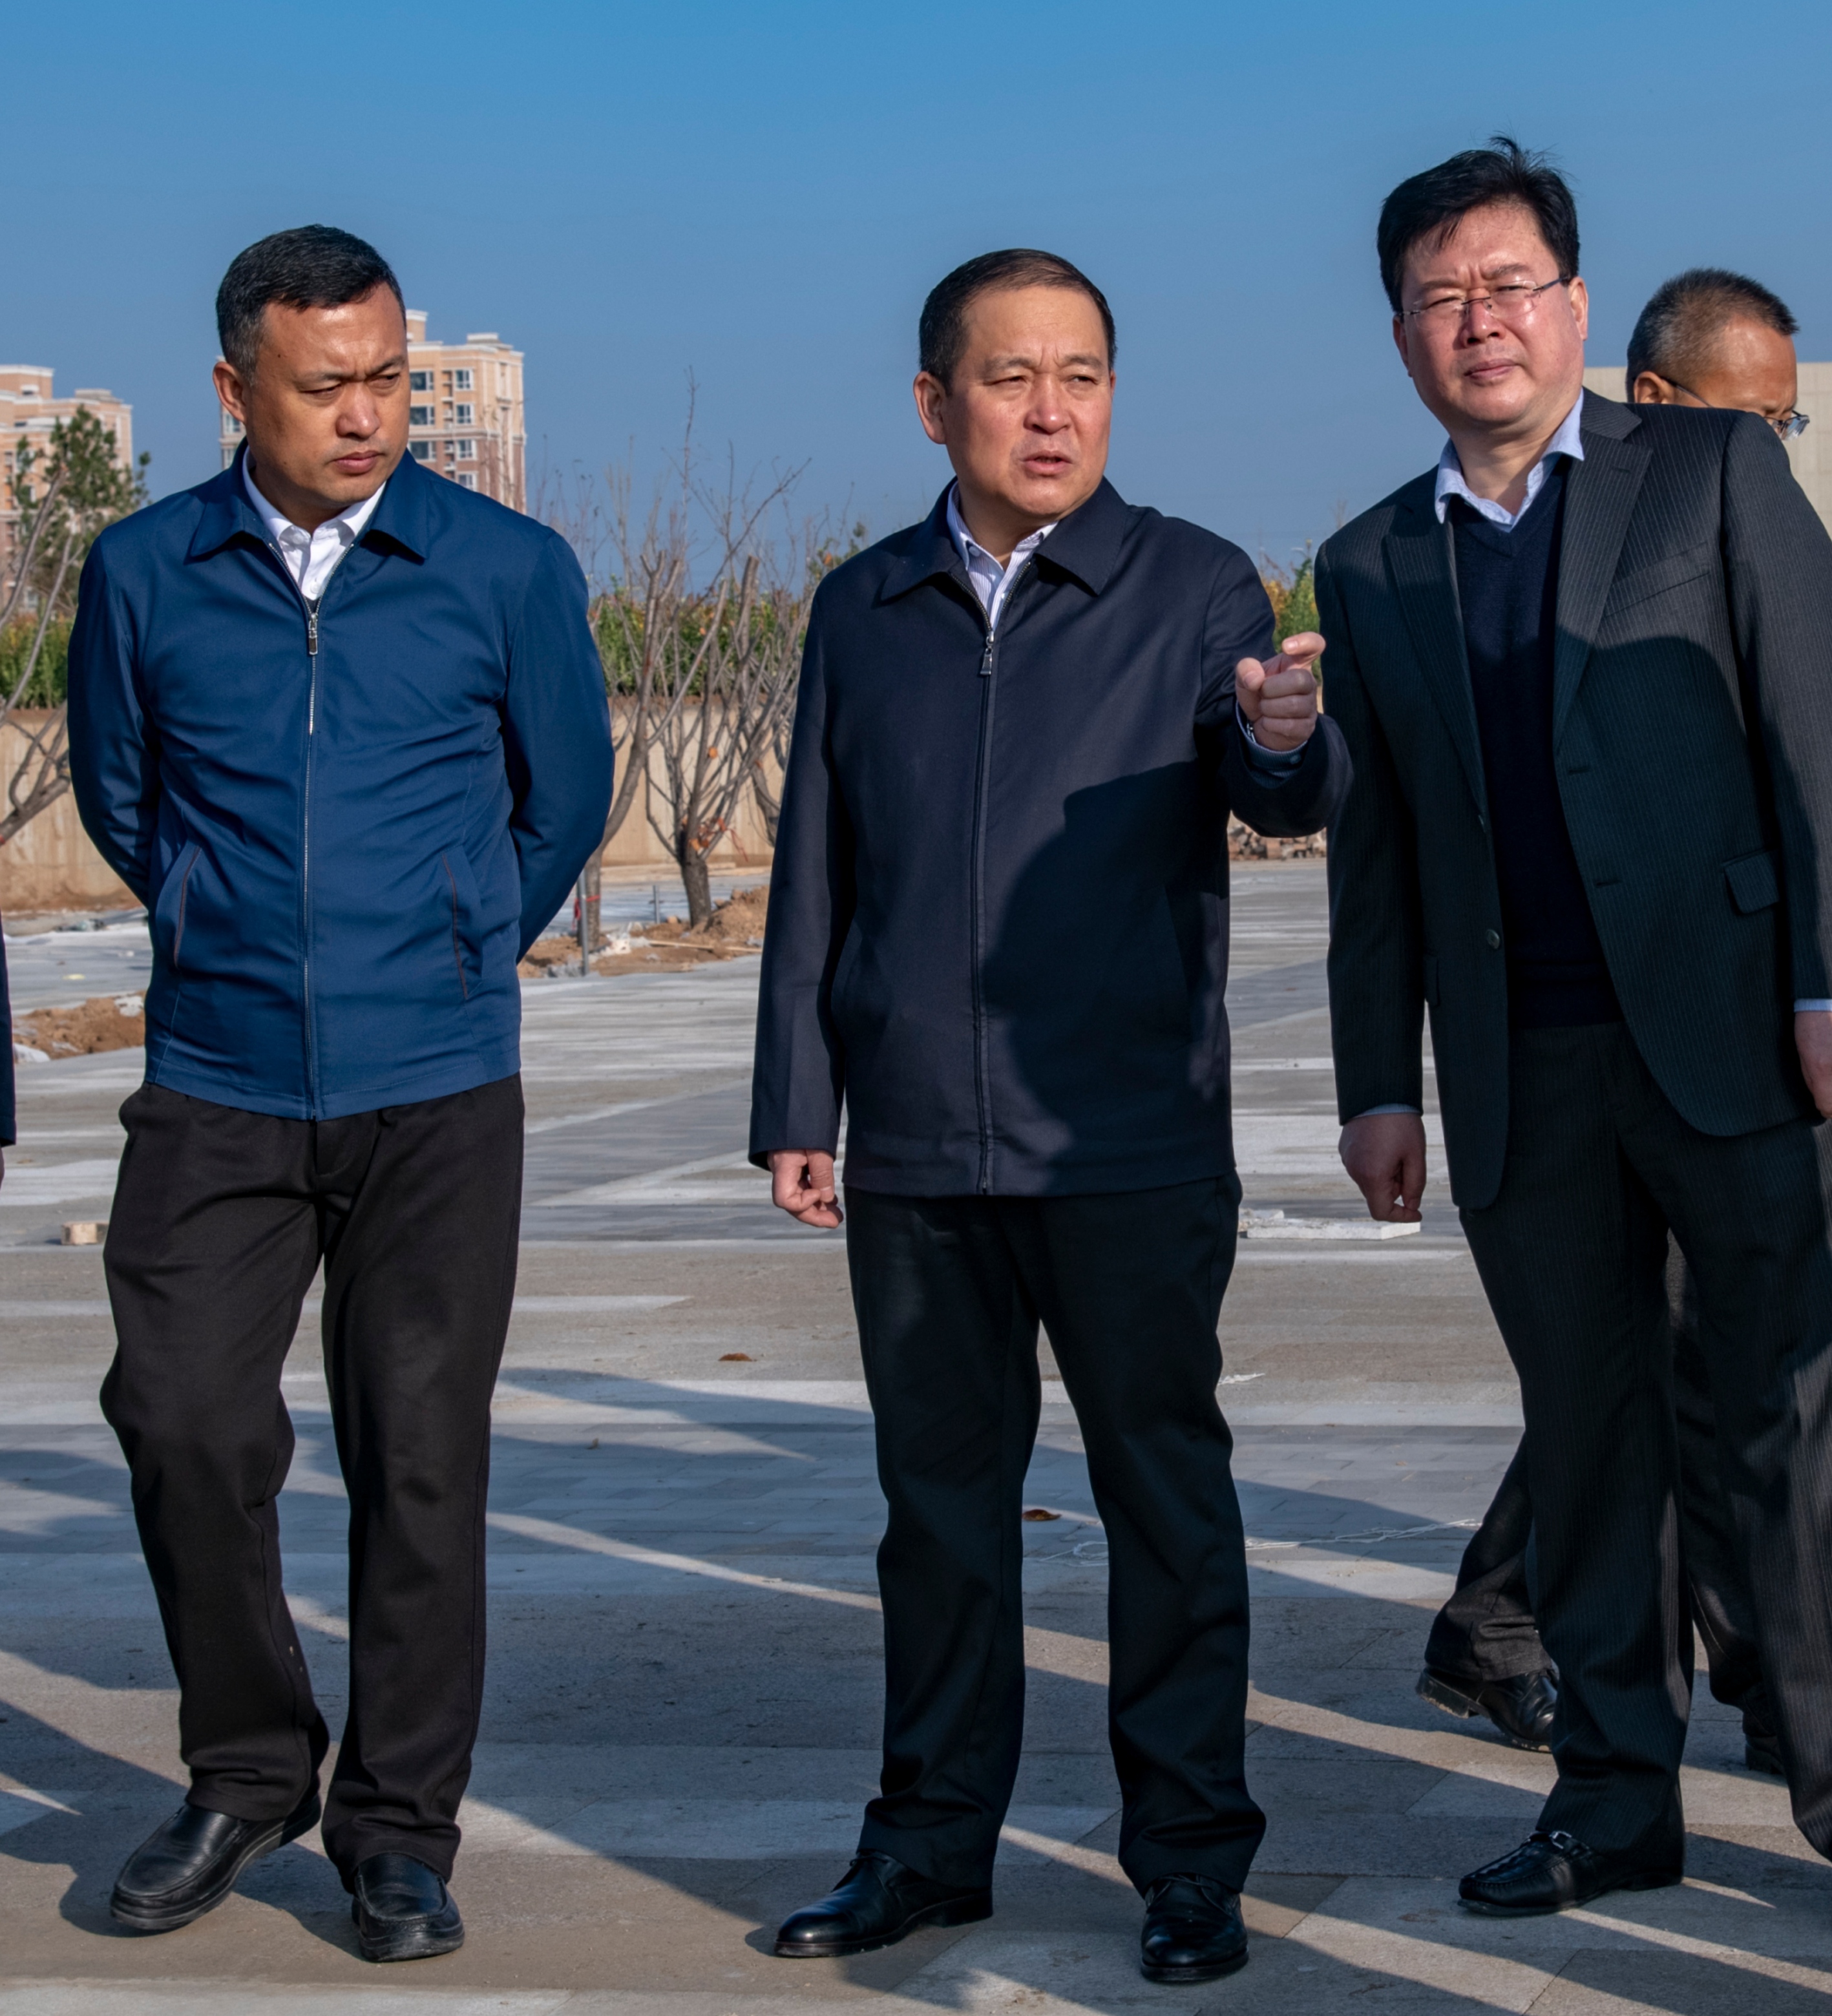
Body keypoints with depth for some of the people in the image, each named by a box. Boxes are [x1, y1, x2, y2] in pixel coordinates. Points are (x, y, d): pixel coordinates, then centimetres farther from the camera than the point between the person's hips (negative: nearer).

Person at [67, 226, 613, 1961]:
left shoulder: (510, 571, -1)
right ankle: (246, 1777, 18)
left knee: (419, 1456, 0)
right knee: (186, 1428, -3)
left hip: (437, 1095, -1)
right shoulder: (144, 574, 1)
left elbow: (564, 801, 13)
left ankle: (400, 1824, 12)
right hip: (215, 1086, 1)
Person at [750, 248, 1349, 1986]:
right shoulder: (863, 610, 10)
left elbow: (1287, 802, -14)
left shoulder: (1192, 587, 1)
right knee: (940, 1496, 11)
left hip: (1133, 1148, -3)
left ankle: (1191, 1859, 10)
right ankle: (935, 1839, 22)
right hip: (916, 1155, 3)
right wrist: (794, 1106, 10)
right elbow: (814, 875, 14)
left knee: (1166, 1497, 1)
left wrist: (1284, 740, -38)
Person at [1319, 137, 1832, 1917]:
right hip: (1520, 1072, 4)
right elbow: (1374, 846, 17)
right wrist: (1377, 1081, 11)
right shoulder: (1370, 567, 15)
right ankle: (1615, 1797, 16)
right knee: (1587, 1434, 8)